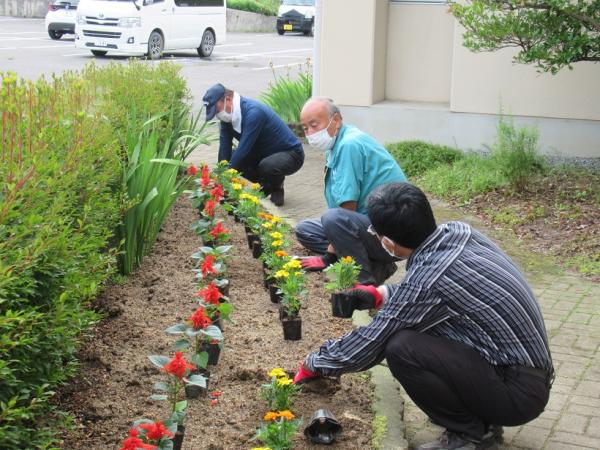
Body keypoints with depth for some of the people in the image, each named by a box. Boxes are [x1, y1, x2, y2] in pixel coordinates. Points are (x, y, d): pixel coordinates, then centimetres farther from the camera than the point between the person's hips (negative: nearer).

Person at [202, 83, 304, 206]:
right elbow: (225, 146, -7)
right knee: (231, 157, -11)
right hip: (264, 153, 8)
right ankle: (265, 186, 8)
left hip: (291, 153, -8)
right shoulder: (228, 114, -5)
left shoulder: (253, 112, -30)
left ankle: (276, 188, -2)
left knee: (267, 166, -37)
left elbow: (243, 149, -31)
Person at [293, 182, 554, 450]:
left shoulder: (427, 280, -25)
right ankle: (478, 417, 14)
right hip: (527, 365, 9)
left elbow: (369, 344, -12)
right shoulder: (458, 231, -4)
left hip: (520, 392, -9)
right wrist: (380, 294, 18)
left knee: (401, 349, -21)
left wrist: (313, 364, 4)